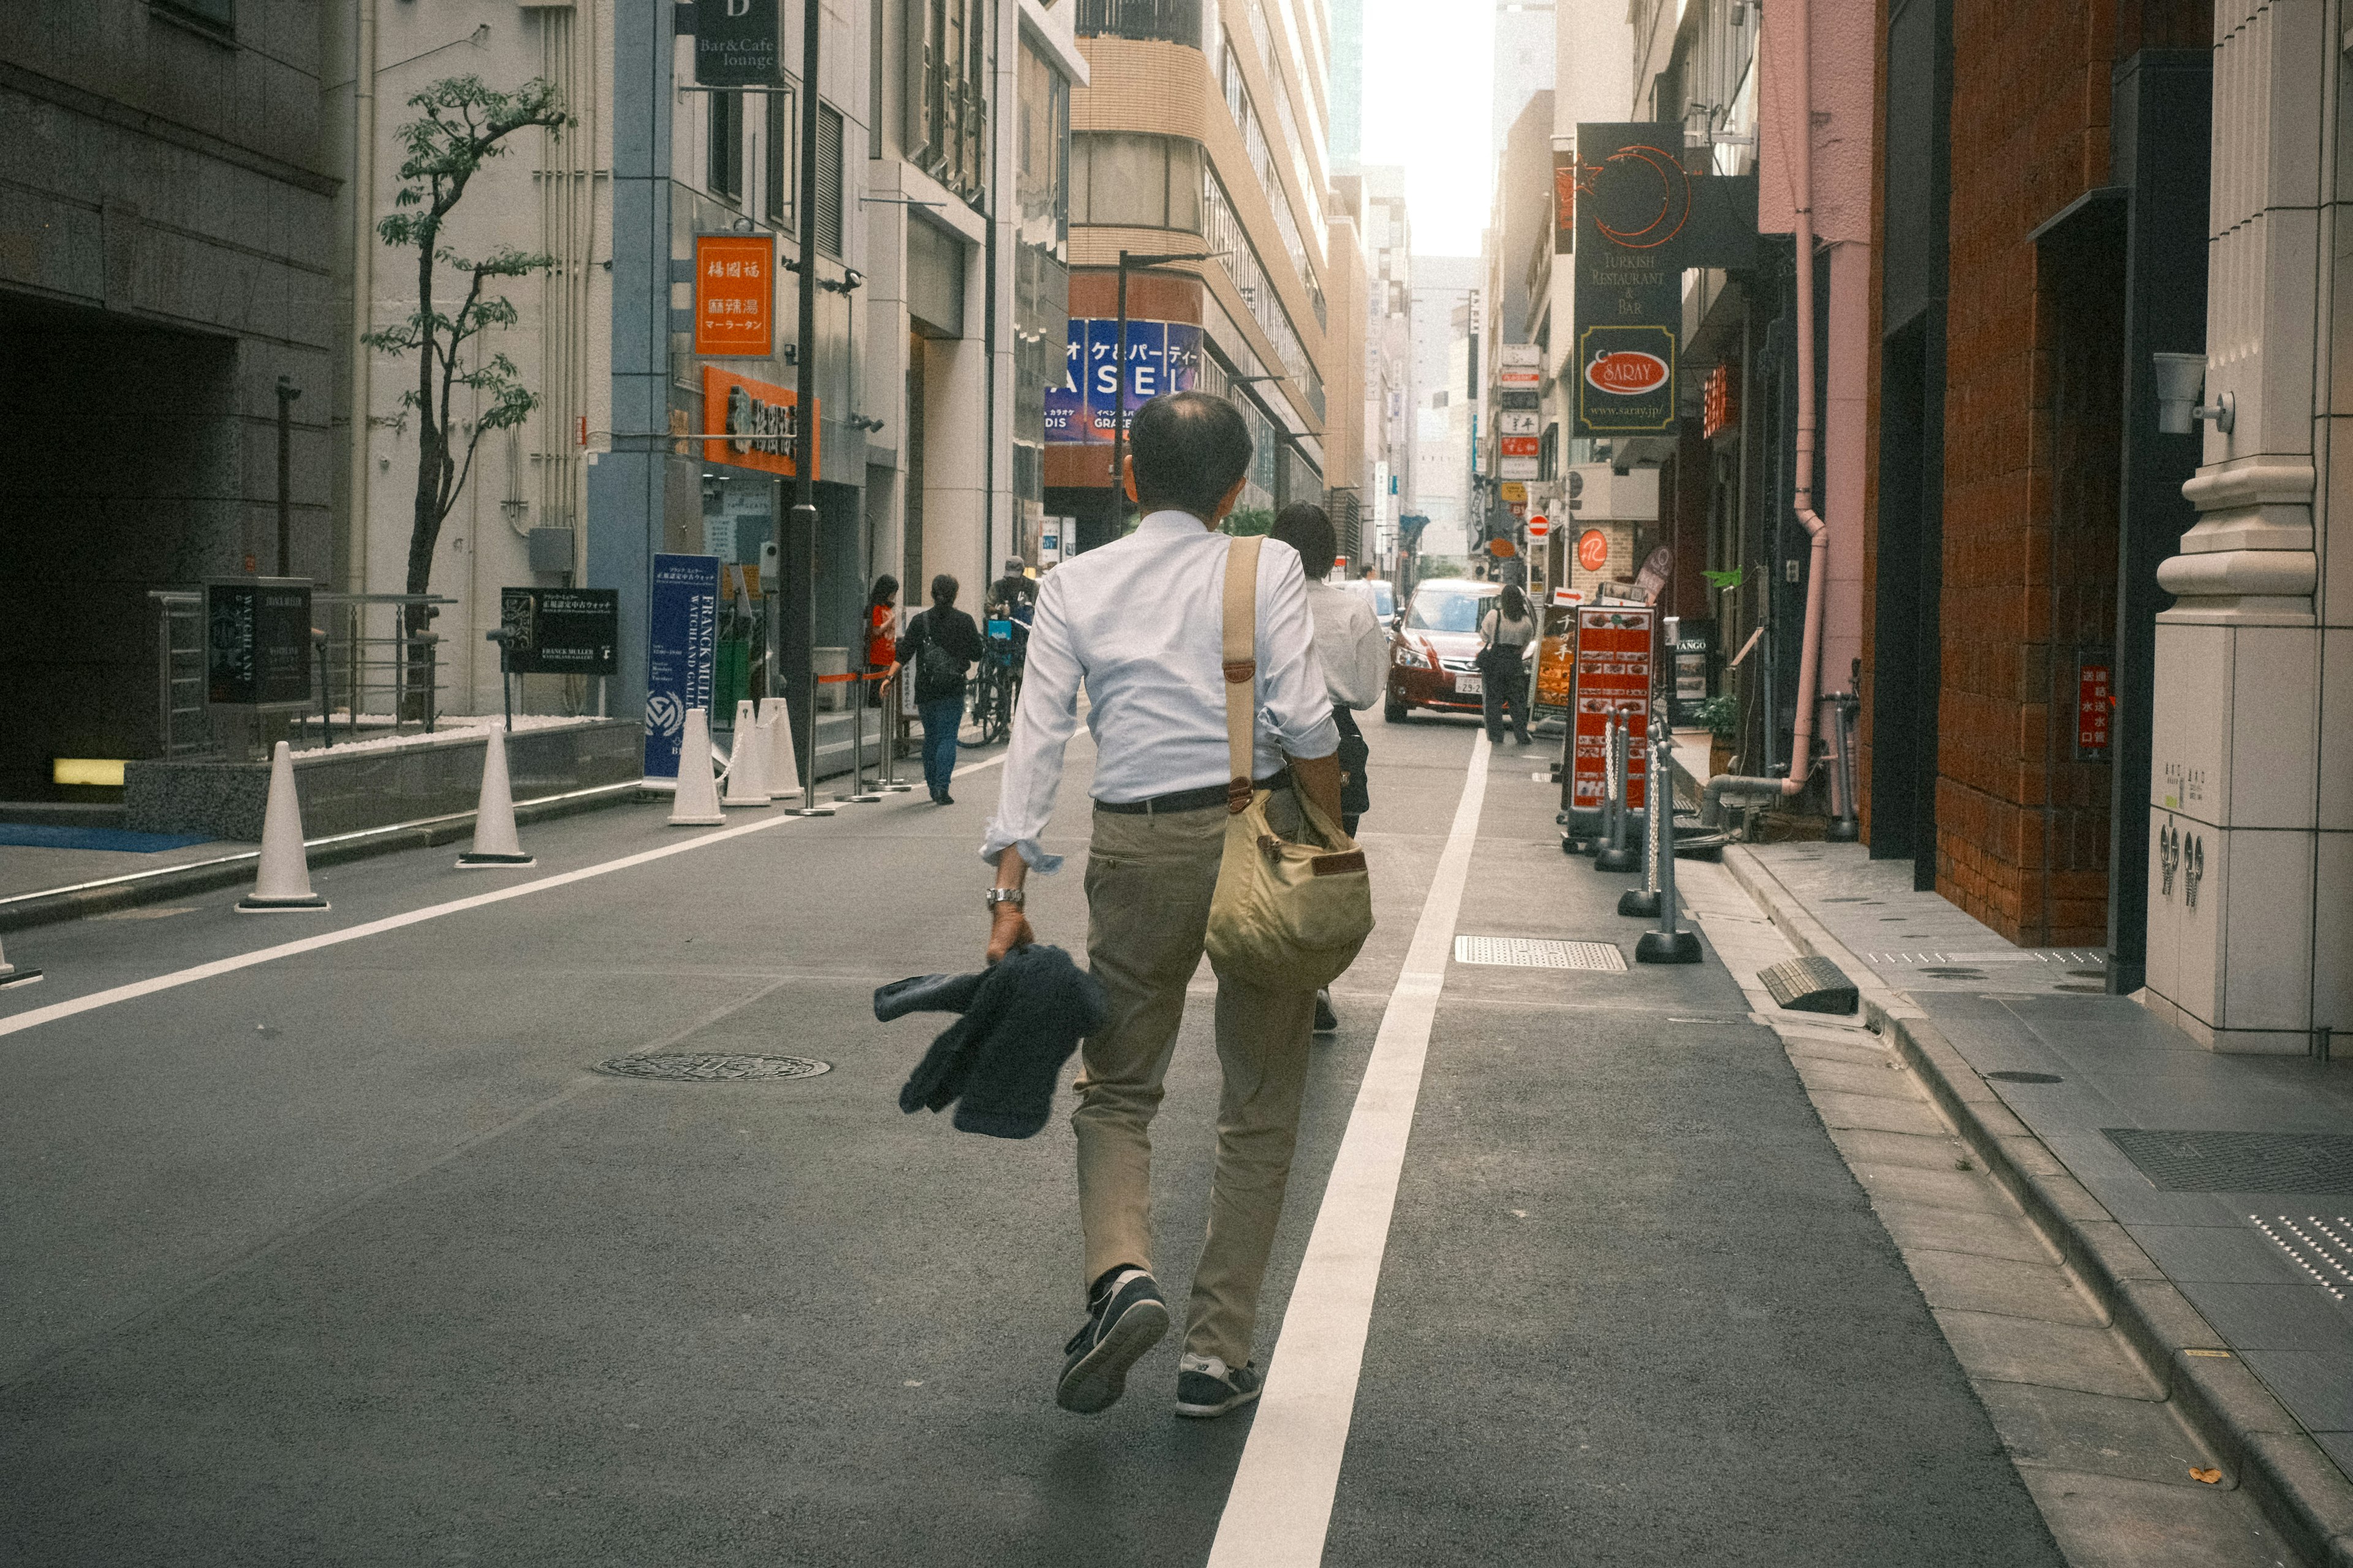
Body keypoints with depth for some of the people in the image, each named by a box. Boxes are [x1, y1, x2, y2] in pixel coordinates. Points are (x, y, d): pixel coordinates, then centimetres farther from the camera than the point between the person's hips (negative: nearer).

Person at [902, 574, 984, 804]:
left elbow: (905, 653, -4)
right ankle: (941, 787, -17)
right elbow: (977, 654, 1)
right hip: (953, 690, -2)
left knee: (930, 737, 15)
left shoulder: (919, 621, -1)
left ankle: (933, 787, 21)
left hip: (925, 690, 2)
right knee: (948, 737, -3)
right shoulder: (964, 621, -4)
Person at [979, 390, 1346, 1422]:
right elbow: (1304, 720, -11)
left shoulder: (1075, 586, 4)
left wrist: (1010, 890, -4)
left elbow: (1039, 736, -3)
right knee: (1259, 1104, 11)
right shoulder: (1268, 569, -1)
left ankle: (1121, 1272, -11)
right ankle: (1216, 1351, 11)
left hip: (1139, 846, 1)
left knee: (1117, 1085, 16)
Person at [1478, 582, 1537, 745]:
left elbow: (1484, 635, 1)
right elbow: (1527, 642, 7)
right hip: (1515, 664, 2)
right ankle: (1522, 736, 10)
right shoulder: (1526, 621, -3)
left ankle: (1496, 736, 3)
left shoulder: (1494, 615, -10)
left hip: (1496, 660, -2)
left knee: (1494, 700, 5)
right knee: (1518, 701, 10)